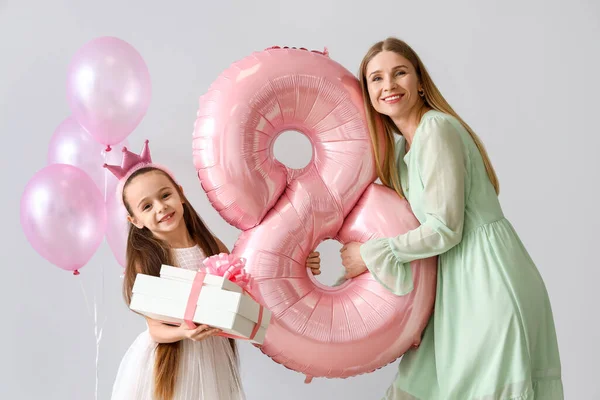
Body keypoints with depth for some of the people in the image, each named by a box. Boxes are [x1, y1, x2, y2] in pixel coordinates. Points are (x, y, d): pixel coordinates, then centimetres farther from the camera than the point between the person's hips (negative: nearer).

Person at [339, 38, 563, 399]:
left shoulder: (436, 128, -15)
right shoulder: (403, 144, 13)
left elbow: (445, 228, -17)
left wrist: (370, 254, -11)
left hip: (489, 282, -9)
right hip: (462, 286, 9)